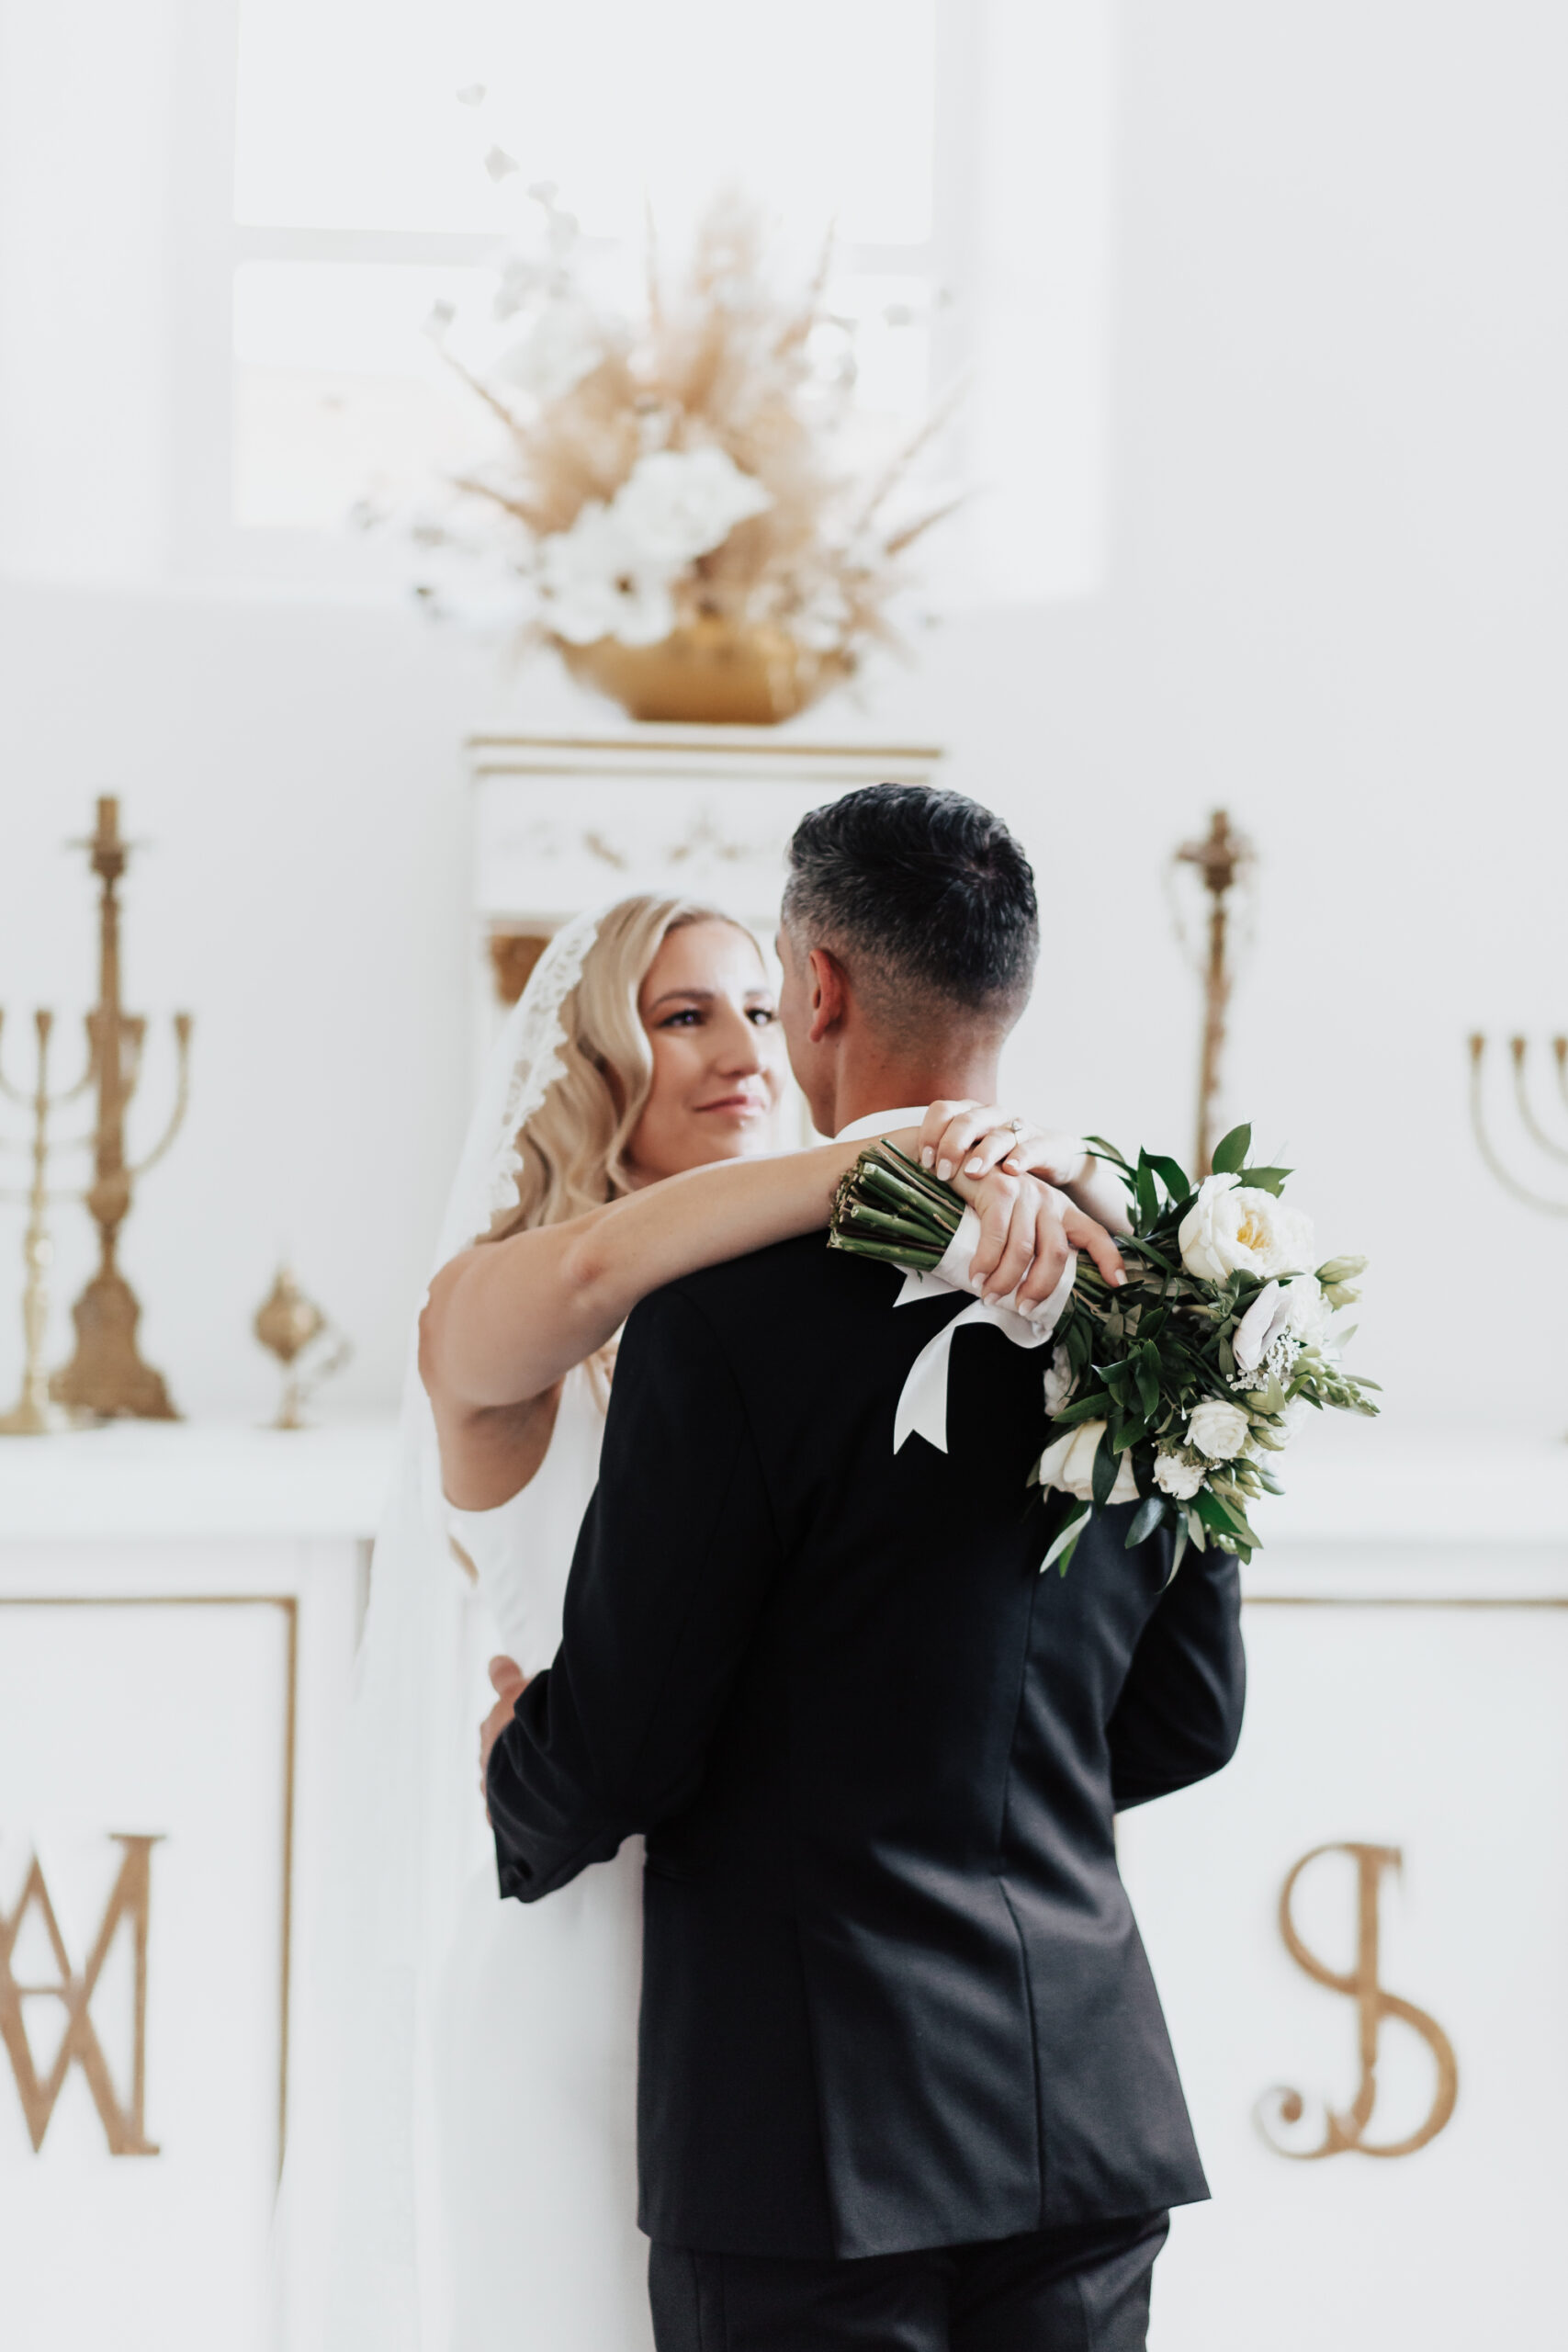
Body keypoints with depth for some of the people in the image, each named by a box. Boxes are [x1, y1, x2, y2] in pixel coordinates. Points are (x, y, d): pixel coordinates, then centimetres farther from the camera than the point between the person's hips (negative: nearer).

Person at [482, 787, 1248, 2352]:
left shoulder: (734, 1304, -15)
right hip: (1093, 2107, 6)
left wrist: (517, 1792, 12)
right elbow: (1188, 1720, 12)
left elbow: (613, 1745, -11)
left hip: (821, 2114, -6)